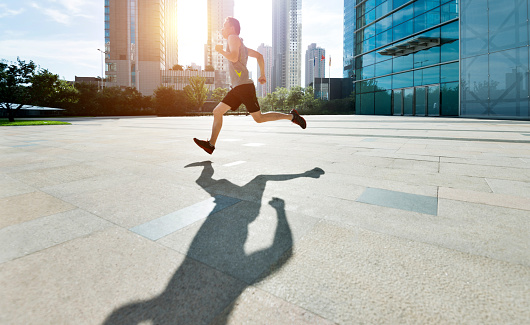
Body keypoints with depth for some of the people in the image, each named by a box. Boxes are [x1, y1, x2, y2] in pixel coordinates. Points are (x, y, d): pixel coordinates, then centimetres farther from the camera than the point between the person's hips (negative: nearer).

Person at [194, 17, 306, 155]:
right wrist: (263, 75, 28)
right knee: (217, 112, 2)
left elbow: (234, 58, -18)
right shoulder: (241, 45, 27)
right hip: (237, 88, 10)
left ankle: (291, 116, 5)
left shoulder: (233, 38, 0)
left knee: (259, 118, -7)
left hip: (244, 86, -10)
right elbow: (259, 55, 30)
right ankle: (211, 144, 2)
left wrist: (221, 50, -1)